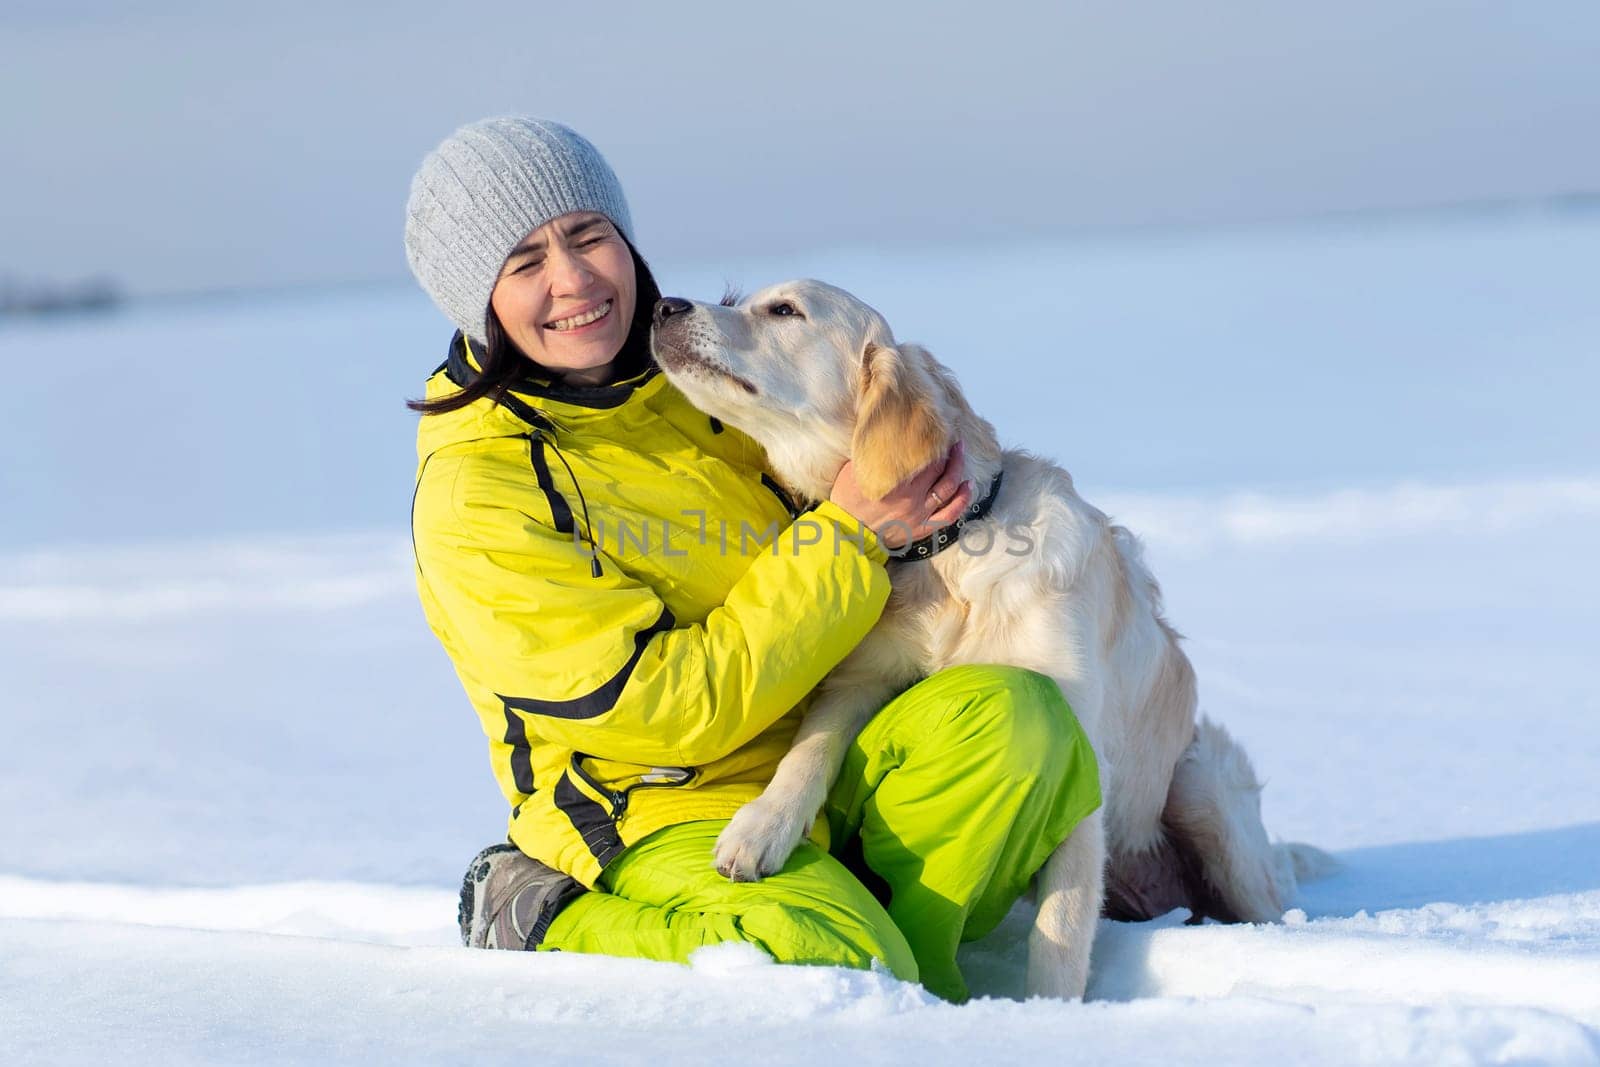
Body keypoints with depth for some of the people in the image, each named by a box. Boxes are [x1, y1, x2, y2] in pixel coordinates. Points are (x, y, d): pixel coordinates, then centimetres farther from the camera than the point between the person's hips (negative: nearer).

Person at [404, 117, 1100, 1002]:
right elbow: (674, 711, -17)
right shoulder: (473, 498, -14)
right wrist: (850, 535, -16)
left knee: (1008, 714, -24)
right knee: (832, 969, -34)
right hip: (668, 816, -5)